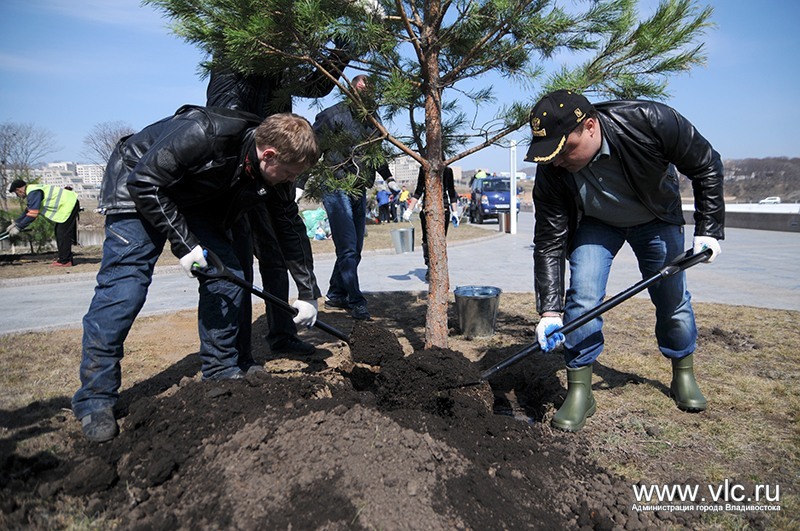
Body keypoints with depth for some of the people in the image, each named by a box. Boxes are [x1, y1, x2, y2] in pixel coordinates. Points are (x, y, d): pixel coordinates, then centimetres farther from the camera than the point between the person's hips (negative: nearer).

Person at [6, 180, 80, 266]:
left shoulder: (33, 193, -16)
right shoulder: (31, 192, 17)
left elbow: (32, 214, -19)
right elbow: (28, 211, 25)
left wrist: (18, 227, -11)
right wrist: (15, 223, 22)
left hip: (69, 205, -11)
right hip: (67, 204, 11)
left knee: (63, 234, -9)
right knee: (59, 233, 14)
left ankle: (64, 261, -6)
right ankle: (67, 259, 17)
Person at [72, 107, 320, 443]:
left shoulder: (267, 179, -16)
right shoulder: (202, 133, -37)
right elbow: (144, 183, -29)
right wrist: (184, 244, -28)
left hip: (196, 199, 6)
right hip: (138, 189, -6)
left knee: (227, 277, -5)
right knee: (125, 284, -16)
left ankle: (222, 374, 9)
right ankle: (94, 398, -7)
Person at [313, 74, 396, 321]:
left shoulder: (374, 118, 12)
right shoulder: (333, 115, -8)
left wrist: (388, 177, 20)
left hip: (360, 190, 7)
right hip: (336, 188, -7)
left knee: (355, 249, 10)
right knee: (347, 249, -9)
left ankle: (335, 295, 22)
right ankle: (356, 302, -1)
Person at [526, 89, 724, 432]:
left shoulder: (650, 122, -36)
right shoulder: (551, 171, -31)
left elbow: (706, 165, -17)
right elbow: (549, 241, -26)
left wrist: (708, 228, -19)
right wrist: (549, 310, -31)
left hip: (656, 218, 1)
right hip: (595, 224, 0)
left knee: (672, 299, 6)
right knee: (582, 297, -15)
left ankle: (684, 375, 32)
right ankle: (579, 392, -1)